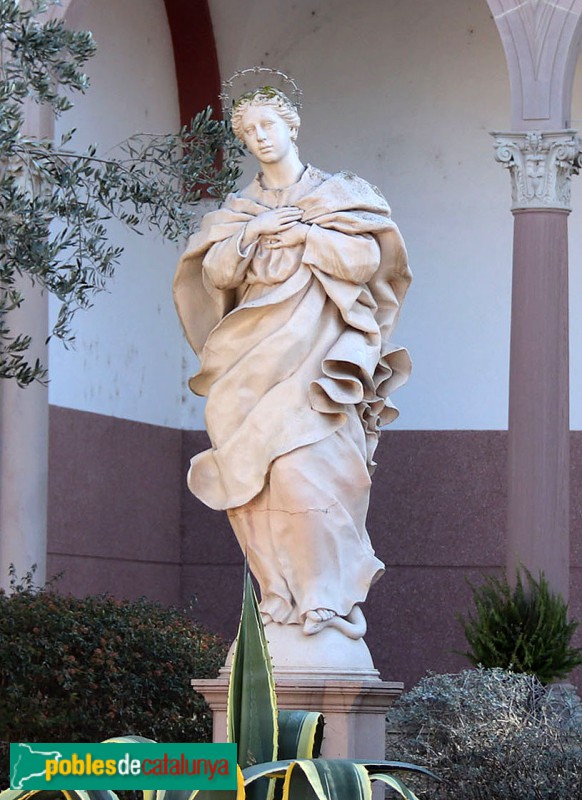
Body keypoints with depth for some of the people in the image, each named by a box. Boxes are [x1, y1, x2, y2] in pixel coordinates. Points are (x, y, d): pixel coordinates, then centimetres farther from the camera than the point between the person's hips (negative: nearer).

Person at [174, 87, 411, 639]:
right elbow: (214, 273, 8)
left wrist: (301, 232, -4)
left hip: (314, 355, -3)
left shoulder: (339, 195, 11)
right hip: (253, 356, 4)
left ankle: (327, 594, -15)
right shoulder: (238, 207, 19)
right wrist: (251, 232, -5)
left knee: (304, 469, -18)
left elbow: (365, 257, -2)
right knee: (254, 475, -8)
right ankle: (281, 594, -5)